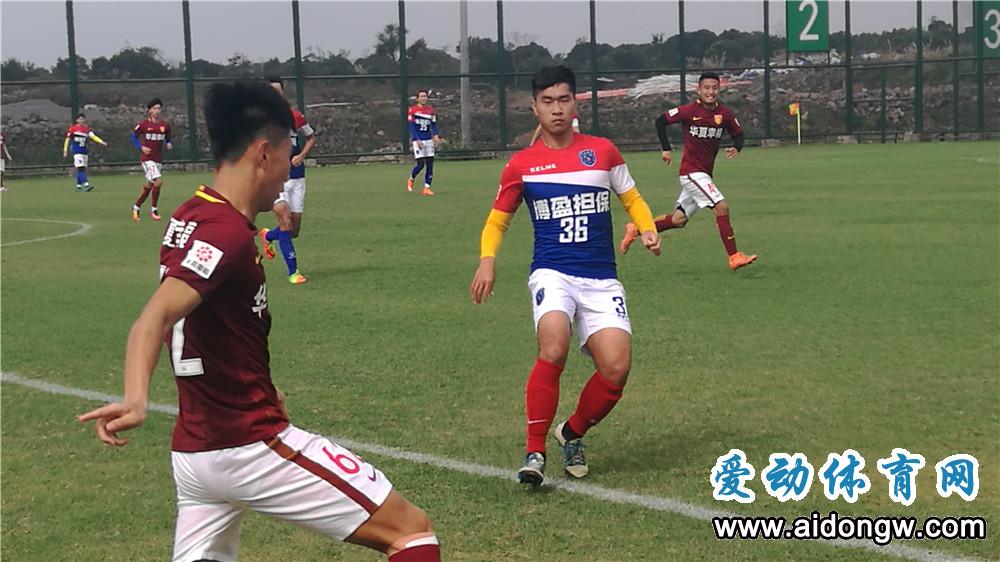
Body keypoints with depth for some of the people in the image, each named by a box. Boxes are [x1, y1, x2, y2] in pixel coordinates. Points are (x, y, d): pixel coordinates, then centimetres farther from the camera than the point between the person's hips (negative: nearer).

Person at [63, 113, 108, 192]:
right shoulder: (73, 129, -1)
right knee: (80, 168, -14)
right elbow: (68, 140, 4)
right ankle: (86, 185, -26)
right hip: (77, 152, -5)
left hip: (84, 152, 5)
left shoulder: (86, 129, 8)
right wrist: (65, 151, 4)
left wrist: (101, 142, -20)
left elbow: (93, 136, -4)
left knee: (82, 169, 7)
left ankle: (79, 186, 16)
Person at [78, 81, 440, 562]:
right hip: (252, 445, -9)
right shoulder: (226, 232, -19)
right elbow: (156, 317, -34)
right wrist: (136, 401, -52)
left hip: (195, 448, 9)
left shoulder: (191, 216, 9)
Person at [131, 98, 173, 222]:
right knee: (158, 181, -21)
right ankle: (154, 209, -7)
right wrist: (141, 147, -10)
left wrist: (169, 144, -7)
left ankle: (136, 207, 30)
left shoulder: (165, 125, 3)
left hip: (158, 159, 5)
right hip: (147, 158, -5)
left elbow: (168, 139, 15)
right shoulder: (144, 124, -6)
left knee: (149, 185, 11)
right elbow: (134, 136, 4)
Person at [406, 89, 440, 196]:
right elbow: (411, 126, -7)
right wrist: (417, 140, -15)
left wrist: (435, 136, -5)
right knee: (421, 164, -10)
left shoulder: (431, 109, 10)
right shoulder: (412, 110, -3)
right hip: (417, 140, -4)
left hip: (429, 140, 4)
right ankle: (411, 179, 19)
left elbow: (434, 124, 12)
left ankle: (427, 187, 4)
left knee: (430, 164, -1)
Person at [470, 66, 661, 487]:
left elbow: (632, 198, 19)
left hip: (601, 279, 2)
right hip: (552, 274, -2)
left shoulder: (602, 151, 6)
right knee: (553, 346, -30)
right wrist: (487, 261, -3)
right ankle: (535, 451, -18)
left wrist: (648, 230, -1)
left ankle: (572, 433, 15)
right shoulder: (521, 164, 5)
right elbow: (497, 220, 15)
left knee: (616, 366, -14)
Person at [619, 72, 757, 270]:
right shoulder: (690, 111, -12)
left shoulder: (725, 114, 2)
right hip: (691, 170, -6)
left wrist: (736, 148, -10)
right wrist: (666, 148, -7)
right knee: (722, 207, -18)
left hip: (704, 174, 6)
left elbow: (738, 134, 12)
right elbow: (661, 121, -4)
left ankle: (636, 230, 29)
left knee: (679, 220, 13)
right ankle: (734, 257, -14)